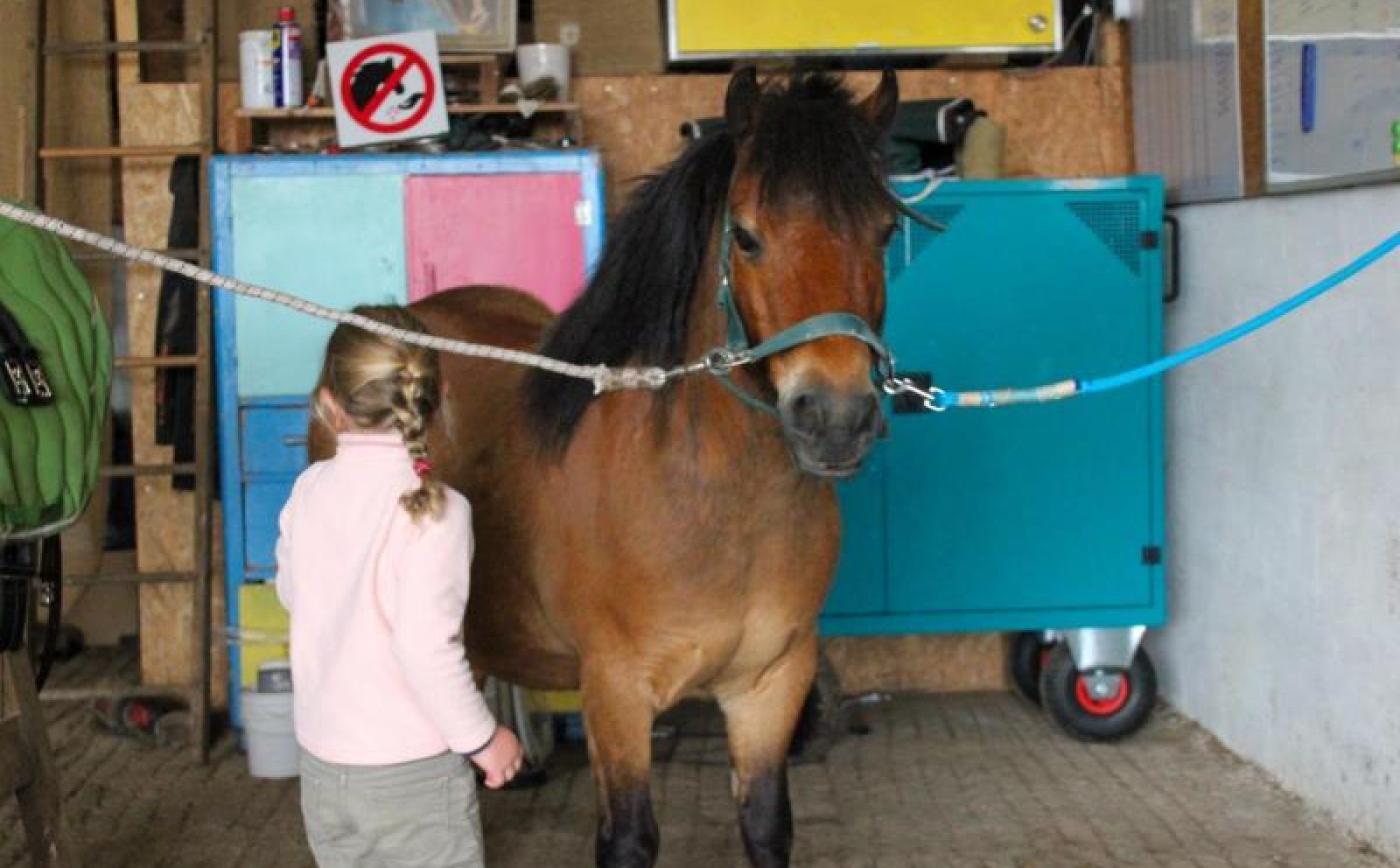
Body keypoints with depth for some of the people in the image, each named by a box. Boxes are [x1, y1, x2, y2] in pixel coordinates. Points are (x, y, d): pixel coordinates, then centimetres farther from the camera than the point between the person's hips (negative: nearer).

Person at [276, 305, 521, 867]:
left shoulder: (309, 492, -3)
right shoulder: (436, 510, -19)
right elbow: (427, 646, -26)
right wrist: (483, 737, -13)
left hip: (322, 766, 6)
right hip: (414, 774, -5)